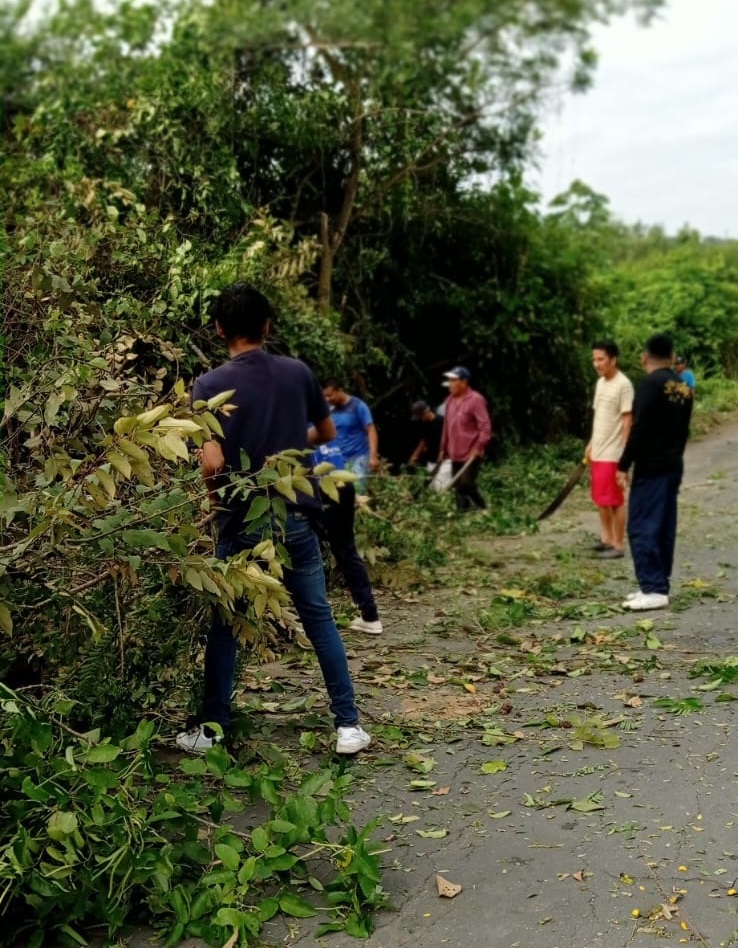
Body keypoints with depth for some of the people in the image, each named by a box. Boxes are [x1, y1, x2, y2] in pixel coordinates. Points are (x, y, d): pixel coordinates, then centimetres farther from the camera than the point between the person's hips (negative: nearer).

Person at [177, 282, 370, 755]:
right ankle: (349, 725, 12)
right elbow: (328, 433, 14)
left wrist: (215, 500, 0)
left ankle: (211, 731, 20)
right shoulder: (298, 372, 0)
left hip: (242, 524, -2)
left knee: (225, 628, 12)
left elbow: (213, 462, -20)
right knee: (320, 619, 11)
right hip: (296, 517, 2)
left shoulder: (212, 384, -10)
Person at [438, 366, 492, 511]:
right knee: (458, 486, 8)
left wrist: (478, 447, -22)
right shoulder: (450, 400, 11)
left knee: (467, 485, -11)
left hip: (470, 454, -8)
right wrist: (443, 449, 17)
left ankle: (482, 511, 5)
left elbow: (485, 426, -17)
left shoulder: (475, 400, -13)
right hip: (455, 454, 8)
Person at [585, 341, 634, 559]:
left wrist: (624, 453, -18)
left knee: (615, 500, -2)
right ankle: (607, 538, 26)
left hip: (613, 453, -8)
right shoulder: (600, 383, 11)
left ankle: (618, 545, 5)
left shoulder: (623, 385, -15)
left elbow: (627, 420, -16)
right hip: (598, 451, 8)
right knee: (600, 498, 15)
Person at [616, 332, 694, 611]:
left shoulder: (651, 384, -14)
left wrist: (624, 465, -15)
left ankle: (653, 590, -10)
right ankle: (659, 585, 15)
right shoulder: (683, 387, 11)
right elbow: (683, 430, 17)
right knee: (665, 529, 11)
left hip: (651, 467, -9)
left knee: (642, 528, -8)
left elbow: (640, 429, -19)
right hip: (674, 465, 9)